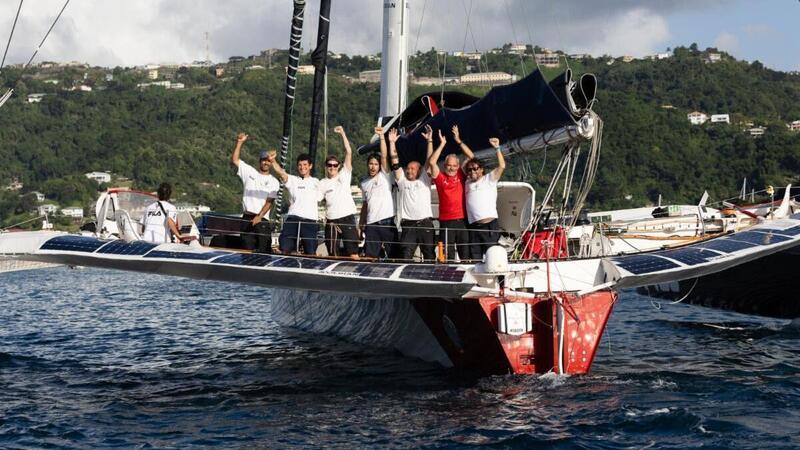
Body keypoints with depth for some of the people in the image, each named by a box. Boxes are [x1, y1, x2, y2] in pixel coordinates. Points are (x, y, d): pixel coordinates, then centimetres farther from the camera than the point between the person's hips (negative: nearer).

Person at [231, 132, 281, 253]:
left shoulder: (274, 182, 6)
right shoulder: (250, 172, 13)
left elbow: (269, 202, -4)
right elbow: (234, 160, 7)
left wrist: (259, 216, -17)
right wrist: (240, 143, -2)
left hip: (262, 219, -2)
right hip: (247, 217, 2)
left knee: (263, 251, -9)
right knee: (247, 249, 3)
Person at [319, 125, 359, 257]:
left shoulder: (344, 175, 6)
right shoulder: (322, 184, 11)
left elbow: (349, 152, -1)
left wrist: (342, 133, -3)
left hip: (347, 218, -2)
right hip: (331, 221, 2)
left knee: (353, 254, -9)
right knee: (334, 255, 6)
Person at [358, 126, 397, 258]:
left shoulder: (384, 176, 2)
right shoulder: (364, 183, 16)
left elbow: (384, 156, -9)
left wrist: (382, 136, -16)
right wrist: (361, 223, 15)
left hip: (387, 221, -4)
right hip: (371, 224, 4)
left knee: (394, 255, -2)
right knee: (369, 256, 0)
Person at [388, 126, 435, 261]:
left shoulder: (424, 180, 13)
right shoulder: (402, 181, 15)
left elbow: (429, 161, 5)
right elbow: (395, 161, 12)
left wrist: (430, 140, -2)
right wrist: (392, 143, 8)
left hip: (425, 223, -1)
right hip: (408, 224, 1)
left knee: (430, 256, 2)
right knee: (406, 256, -6)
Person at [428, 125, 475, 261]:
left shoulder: (461, 175, 7)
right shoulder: (440, 177, 4)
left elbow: (471, 157, 3)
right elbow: (431, 162, -9)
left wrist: (458, 141, -1)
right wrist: (442, 144, -5)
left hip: (463, 220, 1)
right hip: (446, 222, -1)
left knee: (466, 256, 2)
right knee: (447, 257, 2)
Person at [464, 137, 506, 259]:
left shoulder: (489, 179, 8)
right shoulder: (468, 183, 20)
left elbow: (502, 166, -2)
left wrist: (497, 148, -8)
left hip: (490, 225, -5)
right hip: (474, 227, 5)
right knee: (475, 258, 4)